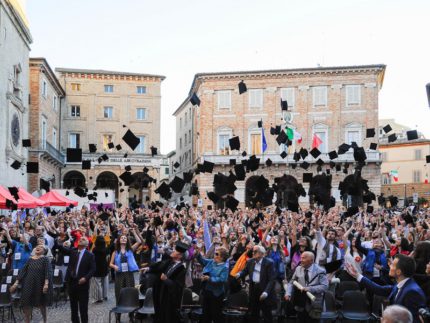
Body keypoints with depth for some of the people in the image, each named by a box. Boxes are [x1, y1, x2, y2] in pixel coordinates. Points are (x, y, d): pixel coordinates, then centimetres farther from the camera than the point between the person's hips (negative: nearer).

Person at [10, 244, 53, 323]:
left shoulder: (45, 259, -4)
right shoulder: (30, 260, 8)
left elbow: (48, 272, -14)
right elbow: (23, 271, 9)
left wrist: (46, 284, -25)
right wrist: (16, 283, 2)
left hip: (40, 285, -3)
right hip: (29, 285, 4)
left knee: (41, 304, 10)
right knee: (26, 304, 1)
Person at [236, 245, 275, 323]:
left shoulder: (269, 263, -14)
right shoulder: (250, 261, 4)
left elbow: (272, 279, -17)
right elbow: (245, 271, 15)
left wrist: (266, 292, -27)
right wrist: (239, 274, -8)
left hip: (264, 291, -5)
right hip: (253, 289, 5)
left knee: (267, 315, 6)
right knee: (253, 314, 15)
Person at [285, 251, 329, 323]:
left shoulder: (320, 271, -7)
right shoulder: (298, 269, 4)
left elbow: (325, 286, -14)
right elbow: (291, 283, 8)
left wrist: (310, 289, -22)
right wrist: (288, 293, -10)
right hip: (301, 304, 3)